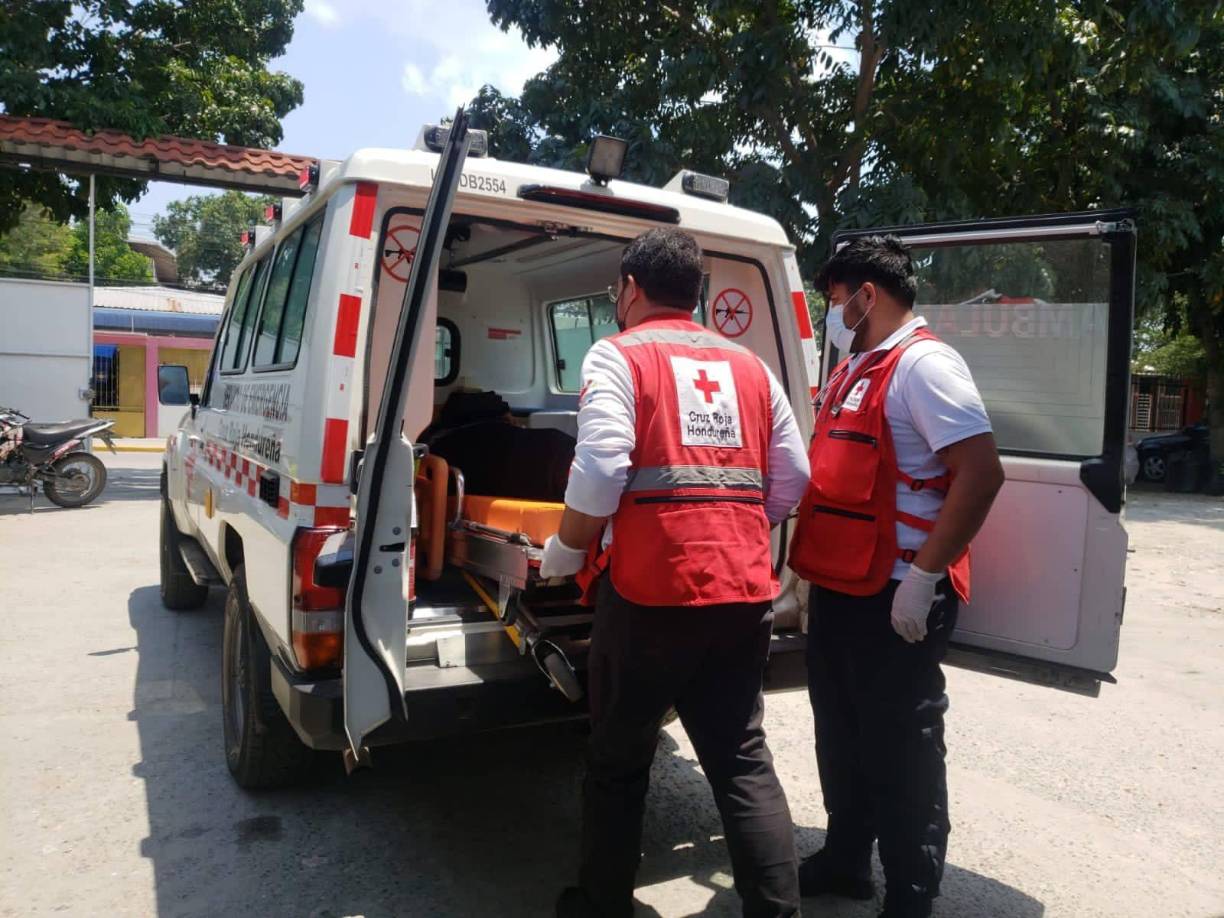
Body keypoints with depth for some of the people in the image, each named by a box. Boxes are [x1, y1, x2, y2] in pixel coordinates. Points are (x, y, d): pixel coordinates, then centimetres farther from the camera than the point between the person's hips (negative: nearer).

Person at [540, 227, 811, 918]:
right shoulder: (750, 366, 15)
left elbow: (600, 475, -15)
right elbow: (792, 482, 12)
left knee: (620, 759, 14)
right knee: (744, 761, 14)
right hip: (744, 590, 5)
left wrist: (564, 555, 0)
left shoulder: (619, 356, -2)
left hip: (649, 589, -4)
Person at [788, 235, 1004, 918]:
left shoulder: (923, 364, -14)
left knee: (900, 747, 5)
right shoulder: (853, 371, 14)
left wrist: (924, 576, -23)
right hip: (838, 586, 9)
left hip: (897, 597, -9)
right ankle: (845, 861, 37)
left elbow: (982, 472, -22)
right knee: (841, 733, 19)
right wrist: (811, 559, 17)